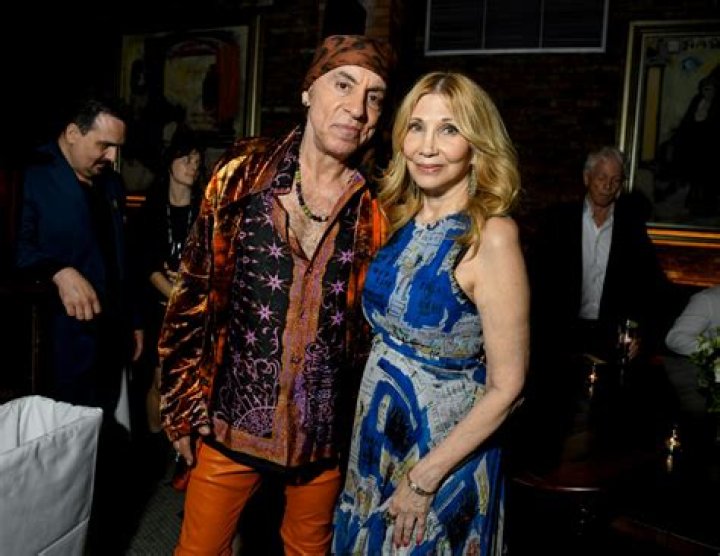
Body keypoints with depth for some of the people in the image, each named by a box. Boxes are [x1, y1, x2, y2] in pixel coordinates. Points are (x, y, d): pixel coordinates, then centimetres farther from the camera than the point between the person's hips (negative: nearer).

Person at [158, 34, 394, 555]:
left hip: (324, 433, 1)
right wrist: (183, 409, -2)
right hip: (231, 420, -1)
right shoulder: (243, 174, -7)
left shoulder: (376, 209, -5)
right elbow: (194, 292, -3)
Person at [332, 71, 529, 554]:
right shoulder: (403, 220, 0)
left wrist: (424, 478, -16)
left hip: (444, 448, -6)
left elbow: (505, 386, -19)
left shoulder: (490, 235, -20)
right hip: (376, 435, 6)